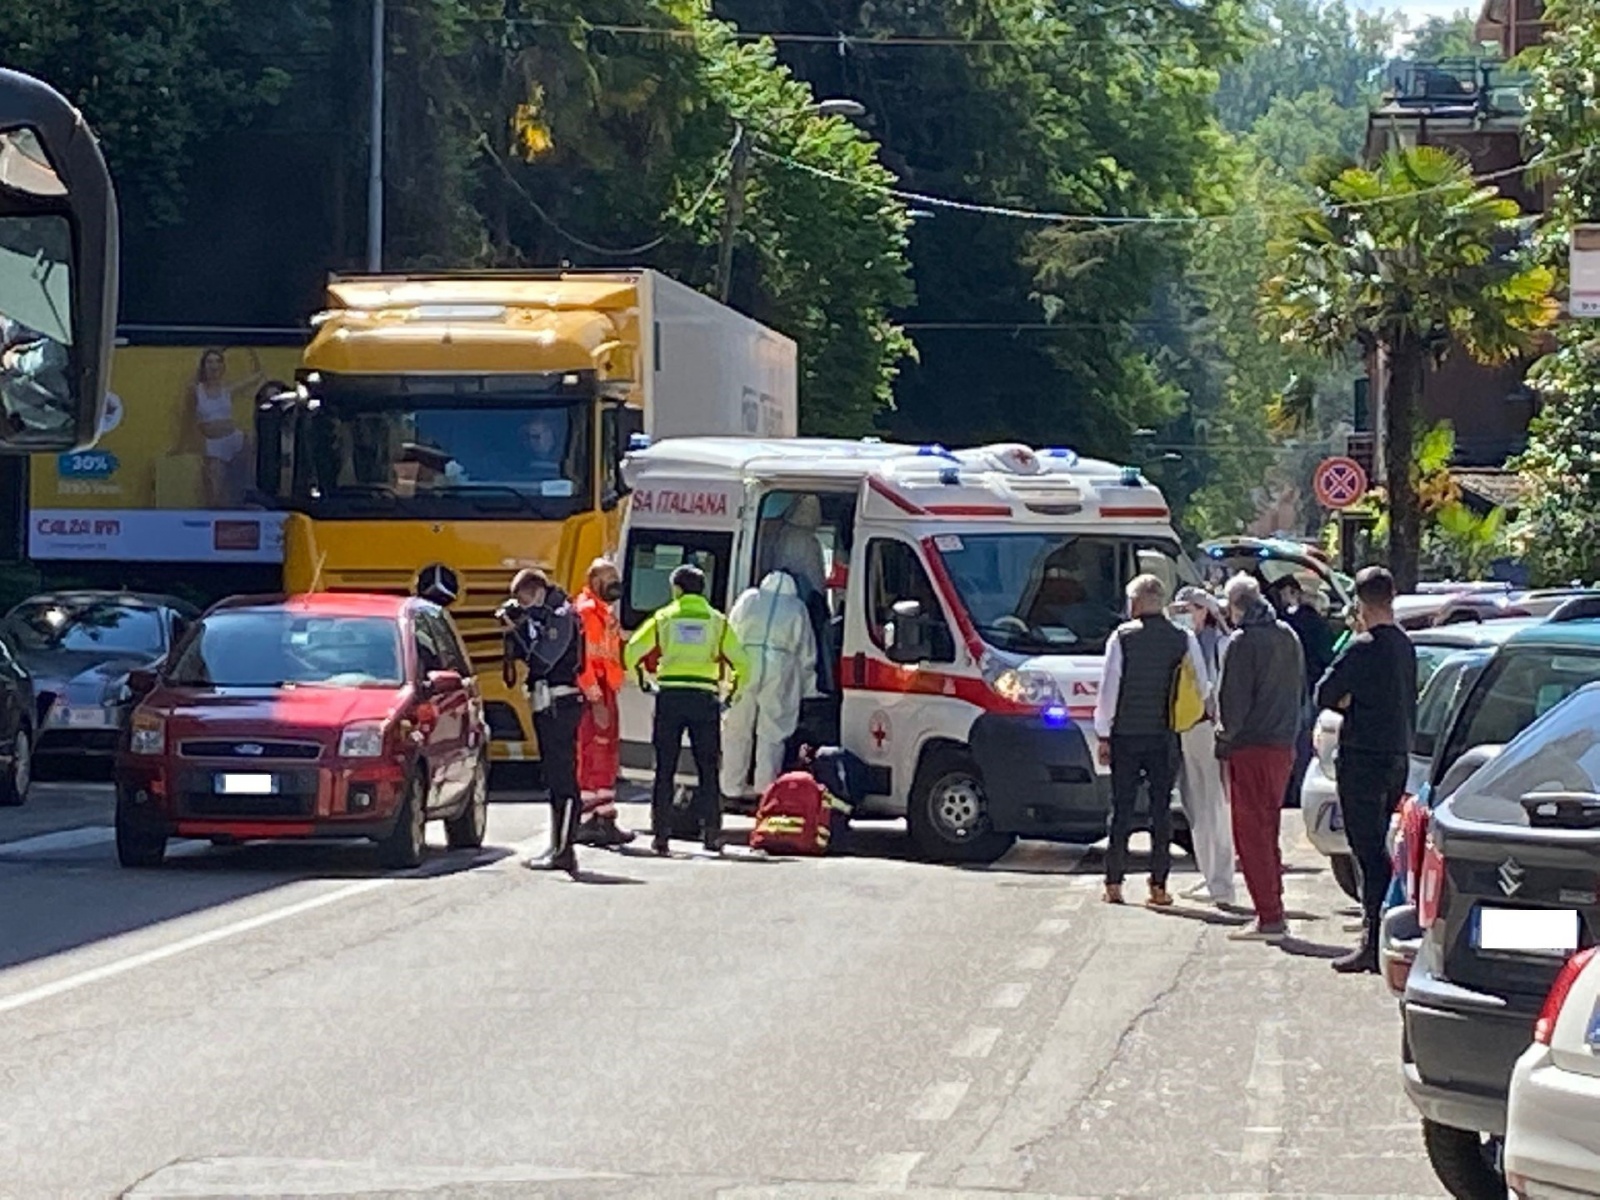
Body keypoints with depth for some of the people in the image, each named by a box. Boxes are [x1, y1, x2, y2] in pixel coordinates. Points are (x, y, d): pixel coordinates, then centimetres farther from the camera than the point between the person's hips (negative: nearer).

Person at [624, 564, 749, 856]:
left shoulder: (664, 617, 6)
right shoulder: (717, 621, 7)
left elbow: (632, 651, 1)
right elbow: (740, 662, 3)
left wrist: (639, 679, 17)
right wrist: (734, 690, 18)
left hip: (670, 696, 0)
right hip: (705, 698, 0)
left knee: (665, 769, 4)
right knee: (708, 770, 7)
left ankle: (661, 835, 1)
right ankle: (712, 834, 2)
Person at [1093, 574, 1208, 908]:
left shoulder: (1122, 638, -5)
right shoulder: (1184, 640, 1)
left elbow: (1109, 688, -5)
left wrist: (1103, 735, 0)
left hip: (1126, 735, -1)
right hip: (1165, 737, 1)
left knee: (1122, 809, 5)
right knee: (1161, 809, 5)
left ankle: (1114, 883, 5)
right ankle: (1158, 886, 3)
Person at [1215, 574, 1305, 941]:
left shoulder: (1243, 642, -13)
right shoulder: (1288, 638, 13)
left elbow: (1232, 700, -15)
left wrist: (1225, 741, -3)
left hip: (1251, 747, -8)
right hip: (1283, 745, 8)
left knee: (1251, 832, -5)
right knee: (1268, 831, 16)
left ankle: (1269, 917, -9)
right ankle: (1273, 912, 17)